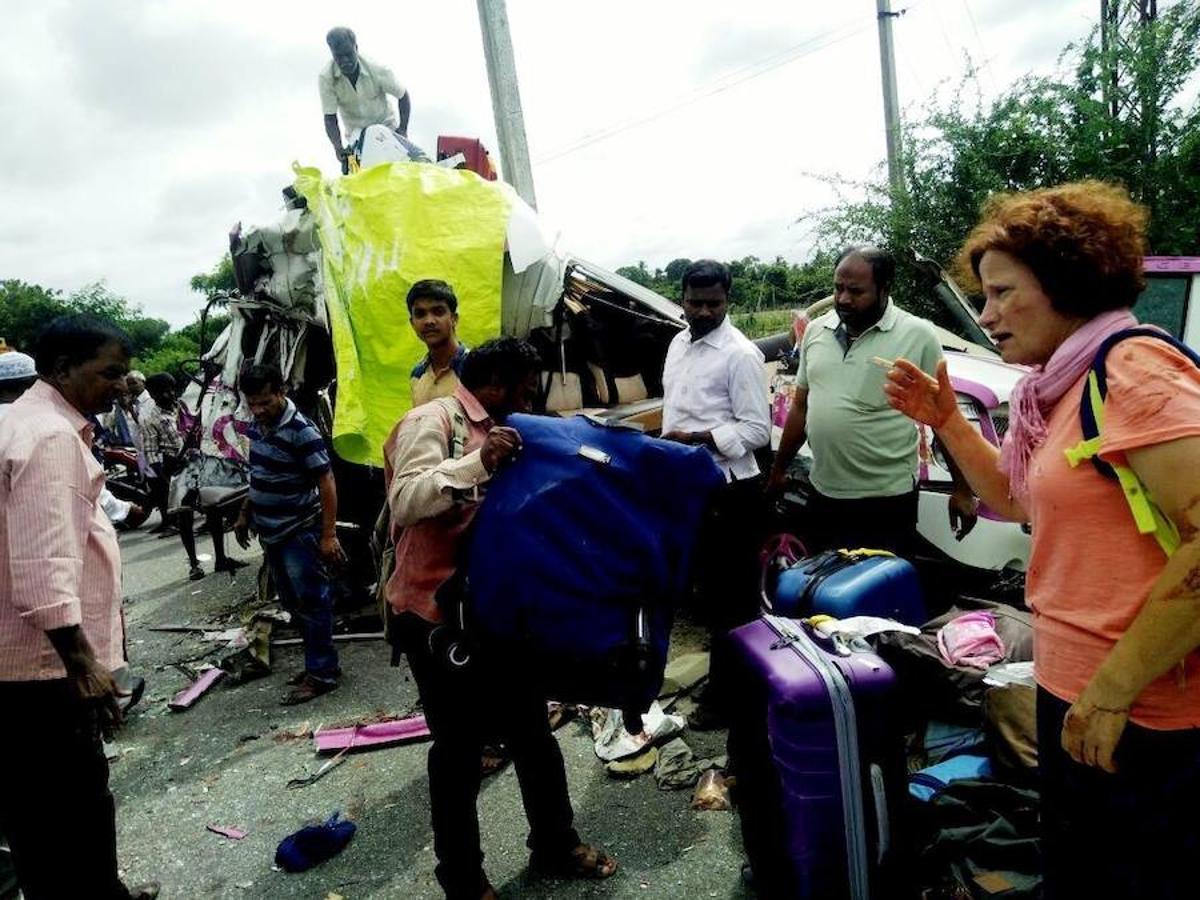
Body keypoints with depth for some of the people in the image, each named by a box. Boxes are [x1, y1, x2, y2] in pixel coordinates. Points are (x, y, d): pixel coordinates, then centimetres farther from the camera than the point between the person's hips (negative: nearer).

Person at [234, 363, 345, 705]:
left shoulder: (300, 429, -18)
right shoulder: (258, 426, 6)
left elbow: (326, 482, -19)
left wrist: (329, 535, -21)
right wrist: (245, 515, 21)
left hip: (300, 533, -8)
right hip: (272, 533, 8)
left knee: (311, 603, -1)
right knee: (294, 603, 15)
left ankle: (321, 673, 9)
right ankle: (318, 664, 27)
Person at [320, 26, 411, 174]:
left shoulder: (378, 71, -25)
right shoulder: (326, 79, -23)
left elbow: (403, 96, -11)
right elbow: (330, 118, -20)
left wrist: (402, 129, -22)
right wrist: (338, 147, -37)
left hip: (386, 126, 0)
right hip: (357, 132, 0)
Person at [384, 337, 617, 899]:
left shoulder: (493, 431, 13)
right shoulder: (431, 421, -12)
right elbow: (405, 502, -28)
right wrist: (478, 462, -34)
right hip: (436, 614, -8)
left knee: (532, 731, 17)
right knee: (460, 748, 6)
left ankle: (555, 845, 37)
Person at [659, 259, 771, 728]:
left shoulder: (740, 353, -13)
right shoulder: (678, 343, 12)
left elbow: (757, 430, -17)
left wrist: (693, 439, -22)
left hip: (729, 490, -8)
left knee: (732, 596, 3)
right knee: (708, 589, 19)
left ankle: (728, 695, 16)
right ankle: (721, 681, 35)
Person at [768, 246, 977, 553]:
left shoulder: (918, 336, -7)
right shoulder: (816, 330, 5)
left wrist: (962, 490, -4)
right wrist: (779, 469, 15)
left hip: (887, 503, -4)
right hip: (823, 496, 4)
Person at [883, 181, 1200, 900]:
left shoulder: (1134, 369, -19)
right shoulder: (1062, 387, 10)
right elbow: (1017, 499, 21)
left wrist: (1115, 687, -25)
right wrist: (945, 419, 8)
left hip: (1142, 716, -9)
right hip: (1074, 696, 9)